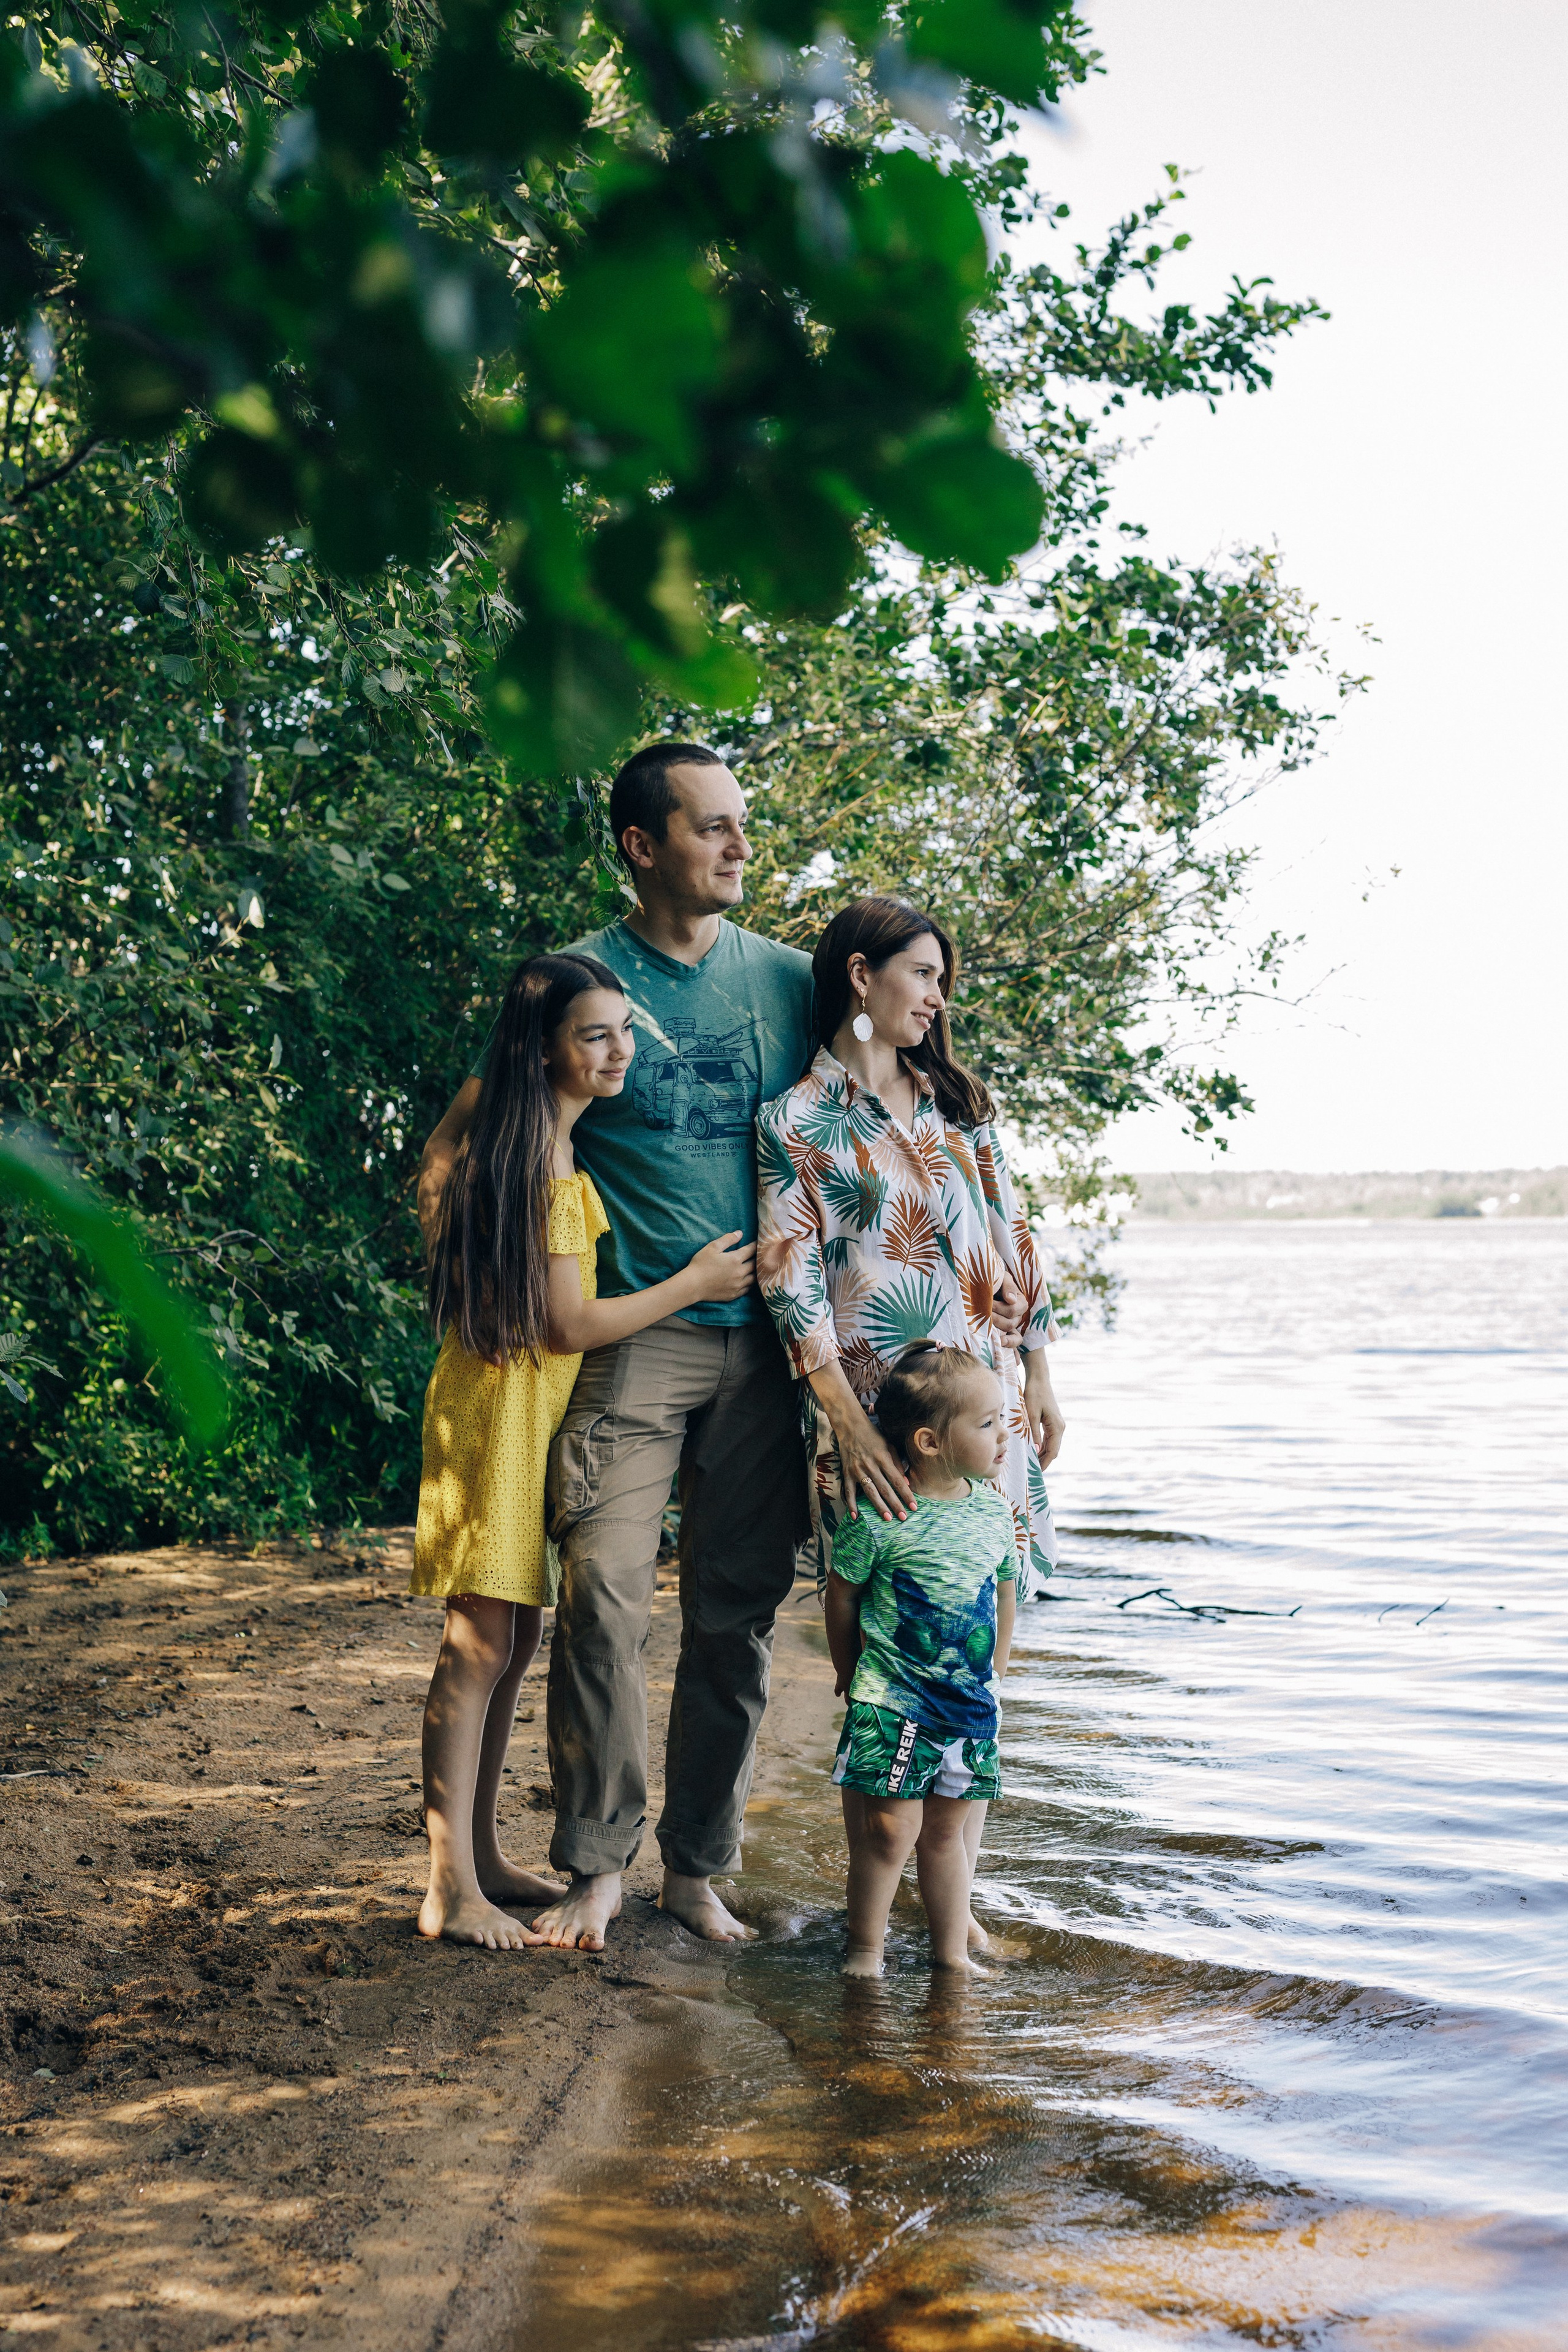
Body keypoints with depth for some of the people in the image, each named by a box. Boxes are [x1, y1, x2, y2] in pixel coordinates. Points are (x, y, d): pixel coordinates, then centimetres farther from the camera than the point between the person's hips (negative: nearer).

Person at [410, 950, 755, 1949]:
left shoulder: (546, 1138, 10)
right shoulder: (544, 1163, -20)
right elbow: (568, 1322, -19)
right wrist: (694, 1284, -9)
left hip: (540, 1405, 10)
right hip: (505, 1404, -10)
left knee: (516, 1635, 13)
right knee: (483, 1640, -8)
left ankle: (483, 1855, 22)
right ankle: (450, 1890, -4)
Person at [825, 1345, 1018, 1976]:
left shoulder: (995, 1510, 2)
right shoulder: (881, 1516, -16)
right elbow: (841, 1595, -3)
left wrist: (994, 1673, 16)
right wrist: (852, 1675, 5)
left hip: (971, 1704, 5)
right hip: (893, 1704, -5)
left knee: (948, 1831, 14)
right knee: (890, 1830, -4)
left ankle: (952, 1952, 25)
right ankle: (865, 1948, 13)